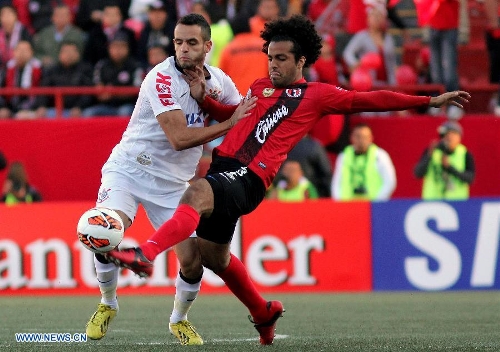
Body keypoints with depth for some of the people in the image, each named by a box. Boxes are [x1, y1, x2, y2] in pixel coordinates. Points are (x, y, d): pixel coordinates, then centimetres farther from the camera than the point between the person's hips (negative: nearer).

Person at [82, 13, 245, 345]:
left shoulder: (219, 80, -1)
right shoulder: (162, 78, -20)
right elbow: (179, 138, -27)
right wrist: (230, 123, -22)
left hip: (174, 182, 5)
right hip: (130, 168, -5)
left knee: (193, 260, -7)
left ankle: (180, 319, 24)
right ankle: (107, 304, 1)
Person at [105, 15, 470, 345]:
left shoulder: (317, 95, 7)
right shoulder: (261, 87, 23)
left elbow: (371, 100, 6)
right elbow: (232, 114, 37)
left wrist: (431, 101, 4)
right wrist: (203, 98, 18)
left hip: (248, 180, -7)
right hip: (222, 165, 7)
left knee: (197, 192, -36)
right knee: (214, 256, 18)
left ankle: (146, 254, -53)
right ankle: (263, 312, 40)